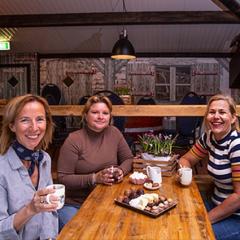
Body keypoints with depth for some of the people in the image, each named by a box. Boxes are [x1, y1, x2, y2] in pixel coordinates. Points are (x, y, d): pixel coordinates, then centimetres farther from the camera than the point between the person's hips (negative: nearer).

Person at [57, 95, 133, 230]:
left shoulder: (114, 133, -1)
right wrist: (94, 178, -22)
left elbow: (128, 159, 10)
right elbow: (63, 178, -13)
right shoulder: (74, 140, -13)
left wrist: (122, 170, -12)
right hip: (74, 204, -4)